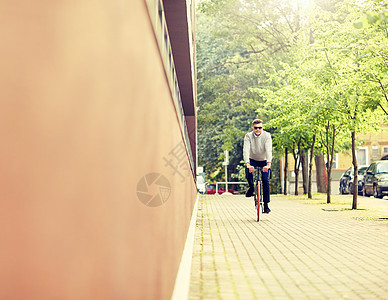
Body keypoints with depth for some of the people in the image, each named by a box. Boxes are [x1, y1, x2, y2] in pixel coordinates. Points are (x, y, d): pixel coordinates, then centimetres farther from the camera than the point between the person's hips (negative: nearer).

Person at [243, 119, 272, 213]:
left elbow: (269, 150, -31)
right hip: (252, 160, 0)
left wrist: (268, 164, -45)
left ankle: (266, 205, -2)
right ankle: (251, 187, -2)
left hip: (264, 161, 0)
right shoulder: (248, 136, -18)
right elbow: (246, 150, -30)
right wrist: (248, 164, -46)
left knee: (265, 181, -14)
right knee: (248, 171, -32)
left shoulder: (267, 136, -20)